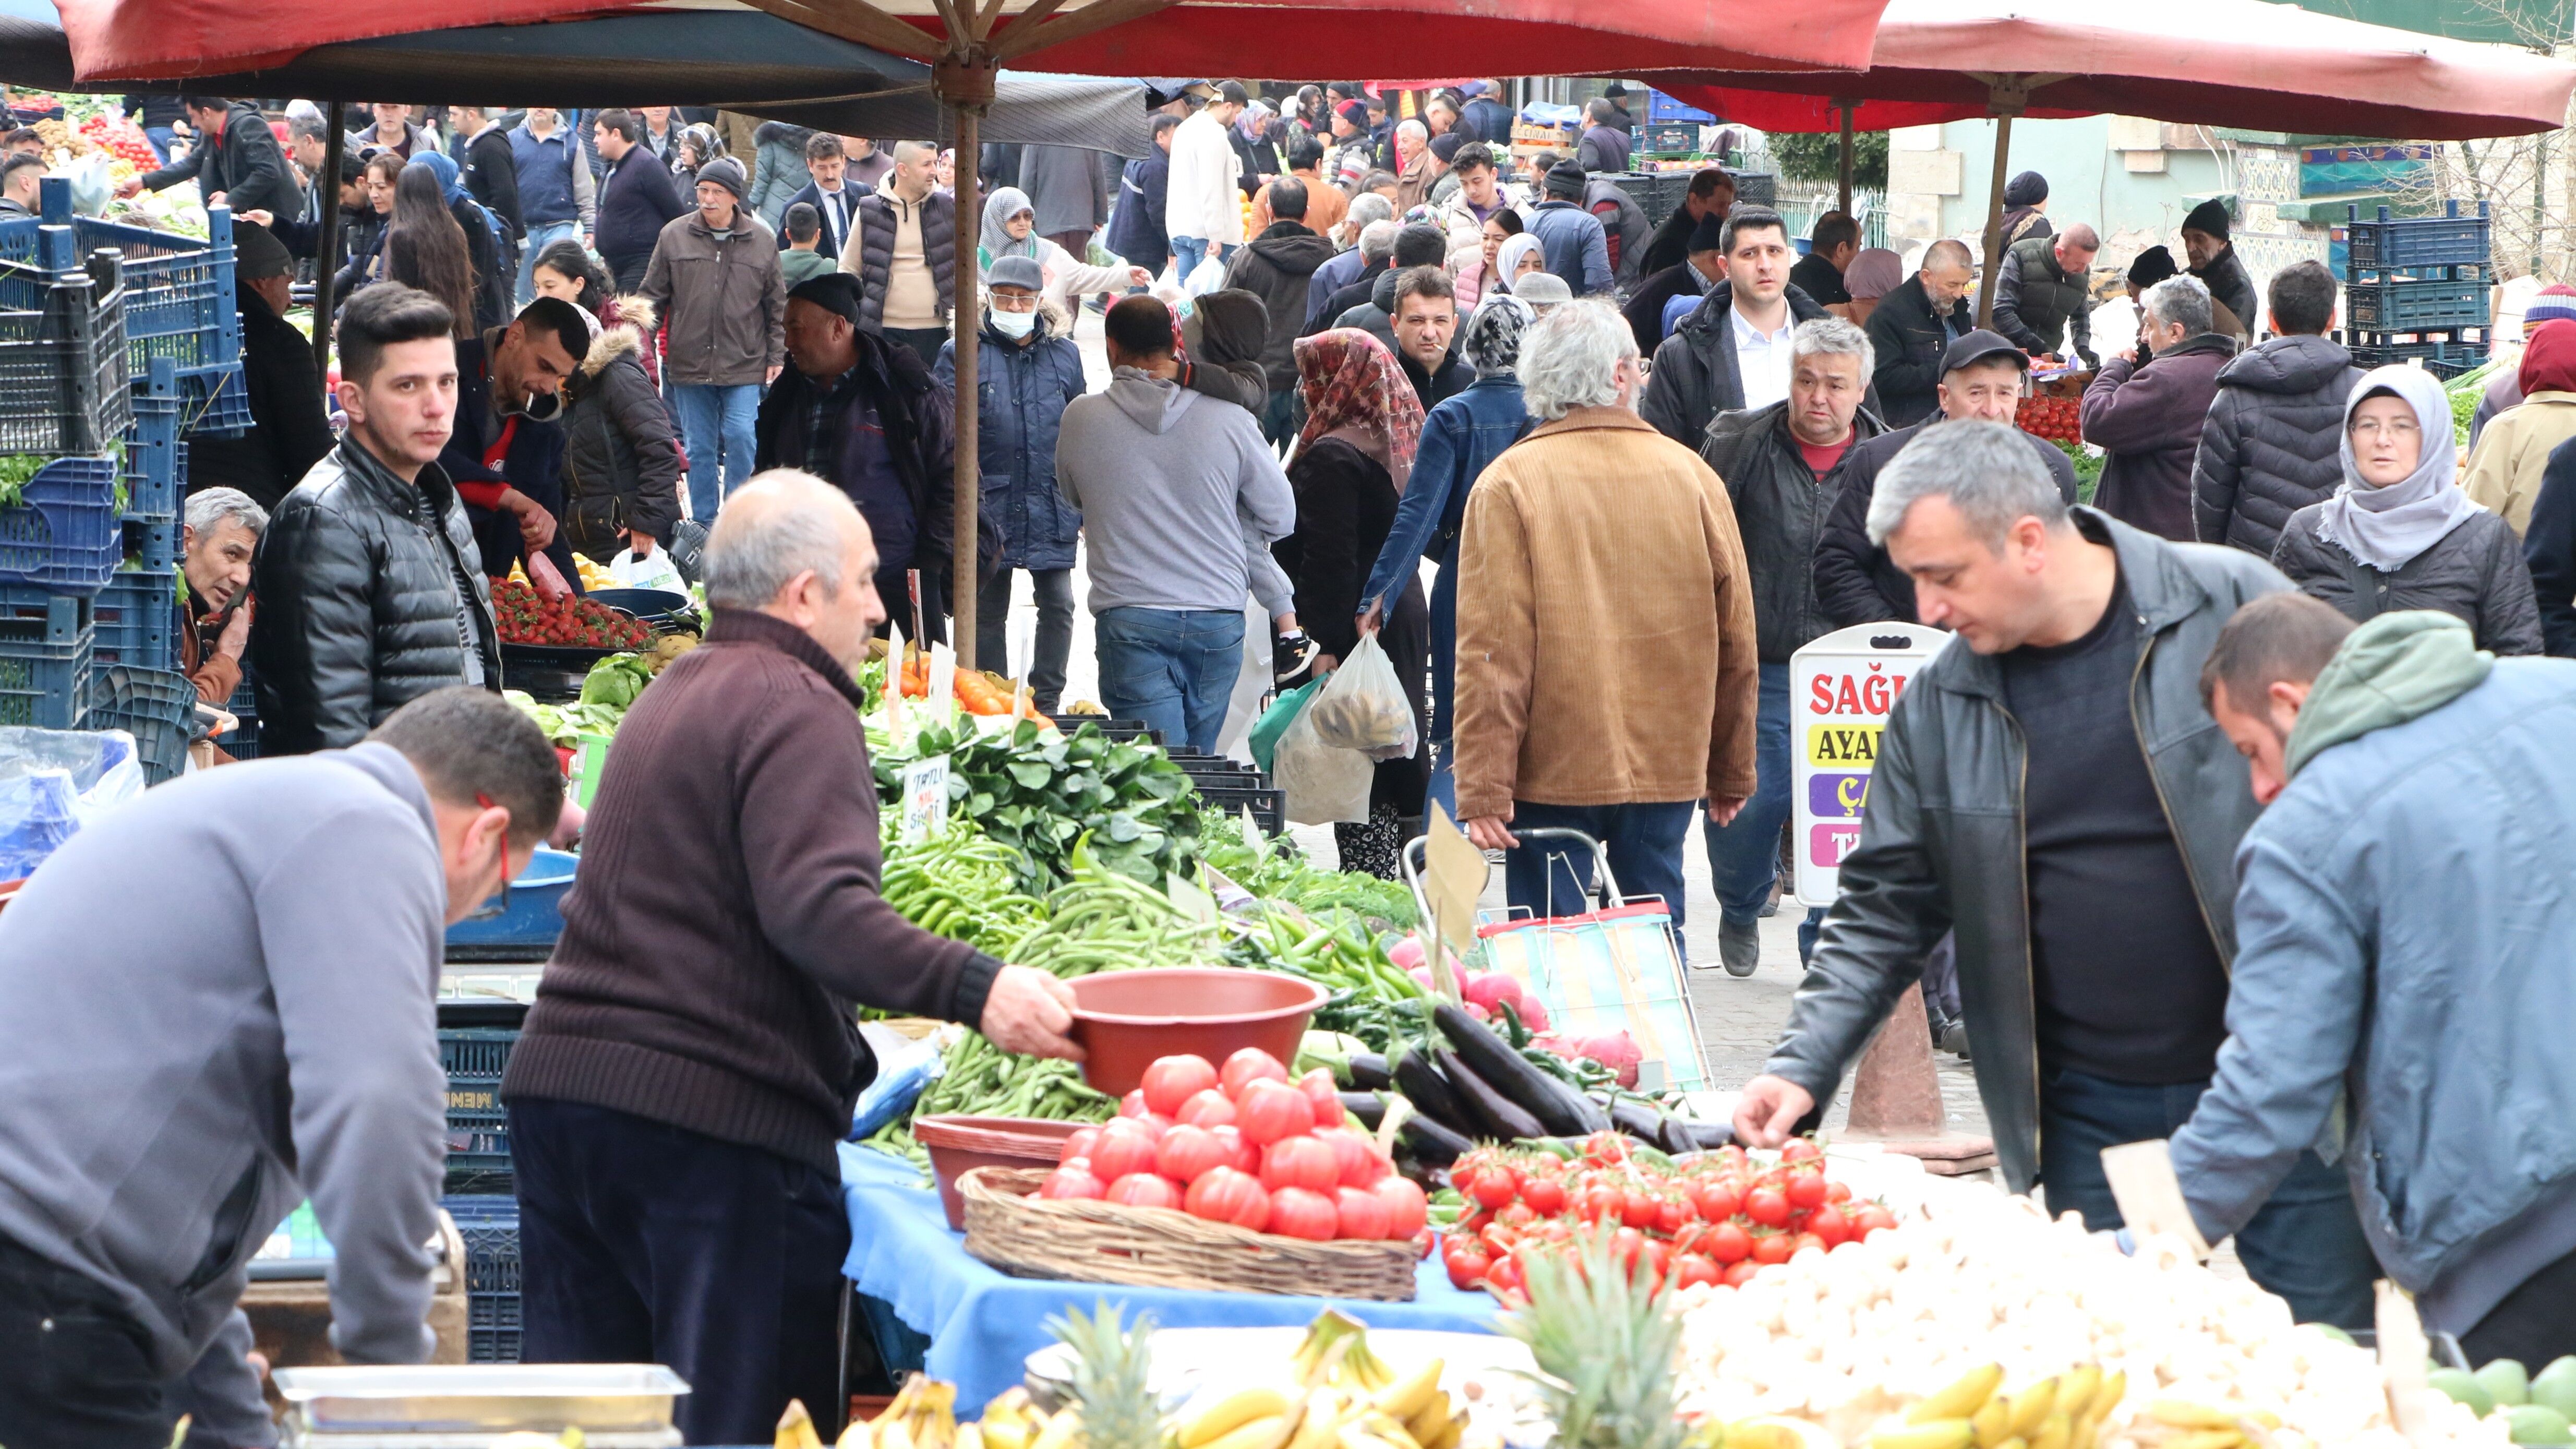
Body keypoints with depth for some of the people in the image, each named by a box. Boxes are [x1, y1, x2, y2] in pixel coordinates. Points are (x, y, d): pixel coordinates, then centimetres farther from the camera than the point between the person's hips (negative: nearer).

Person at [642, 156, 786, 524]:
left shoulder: (762, 241, 2)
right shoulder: (674, 236, 1)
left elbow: (777, 305, 9)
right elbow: (652, 296, 7)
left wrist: (776, 355, 5)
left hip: (744, 365, -1)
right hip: (689, 364, 1)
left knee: (741, 438, -10)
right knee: (699, 448, 7)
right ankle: (703, 525, 16)